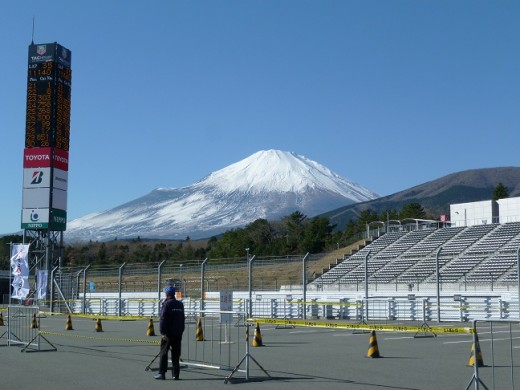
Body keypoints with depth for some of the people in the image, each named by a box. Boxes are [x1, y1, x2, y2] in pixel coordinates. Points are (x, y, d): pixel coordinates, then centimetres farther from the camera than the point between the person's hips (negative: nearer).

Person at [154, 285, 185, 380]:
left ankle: (162, 373, 2)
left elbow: (163, 319, -15)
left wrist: (163, 332, -15)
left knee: (163, 353, 3)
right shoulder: (180, 305, 10)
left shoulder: (166, 304, -9)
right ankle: (176, 375, 7)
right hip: (178, 333, 5)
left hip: (168, 333, -5)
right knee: (176, 354, 8)